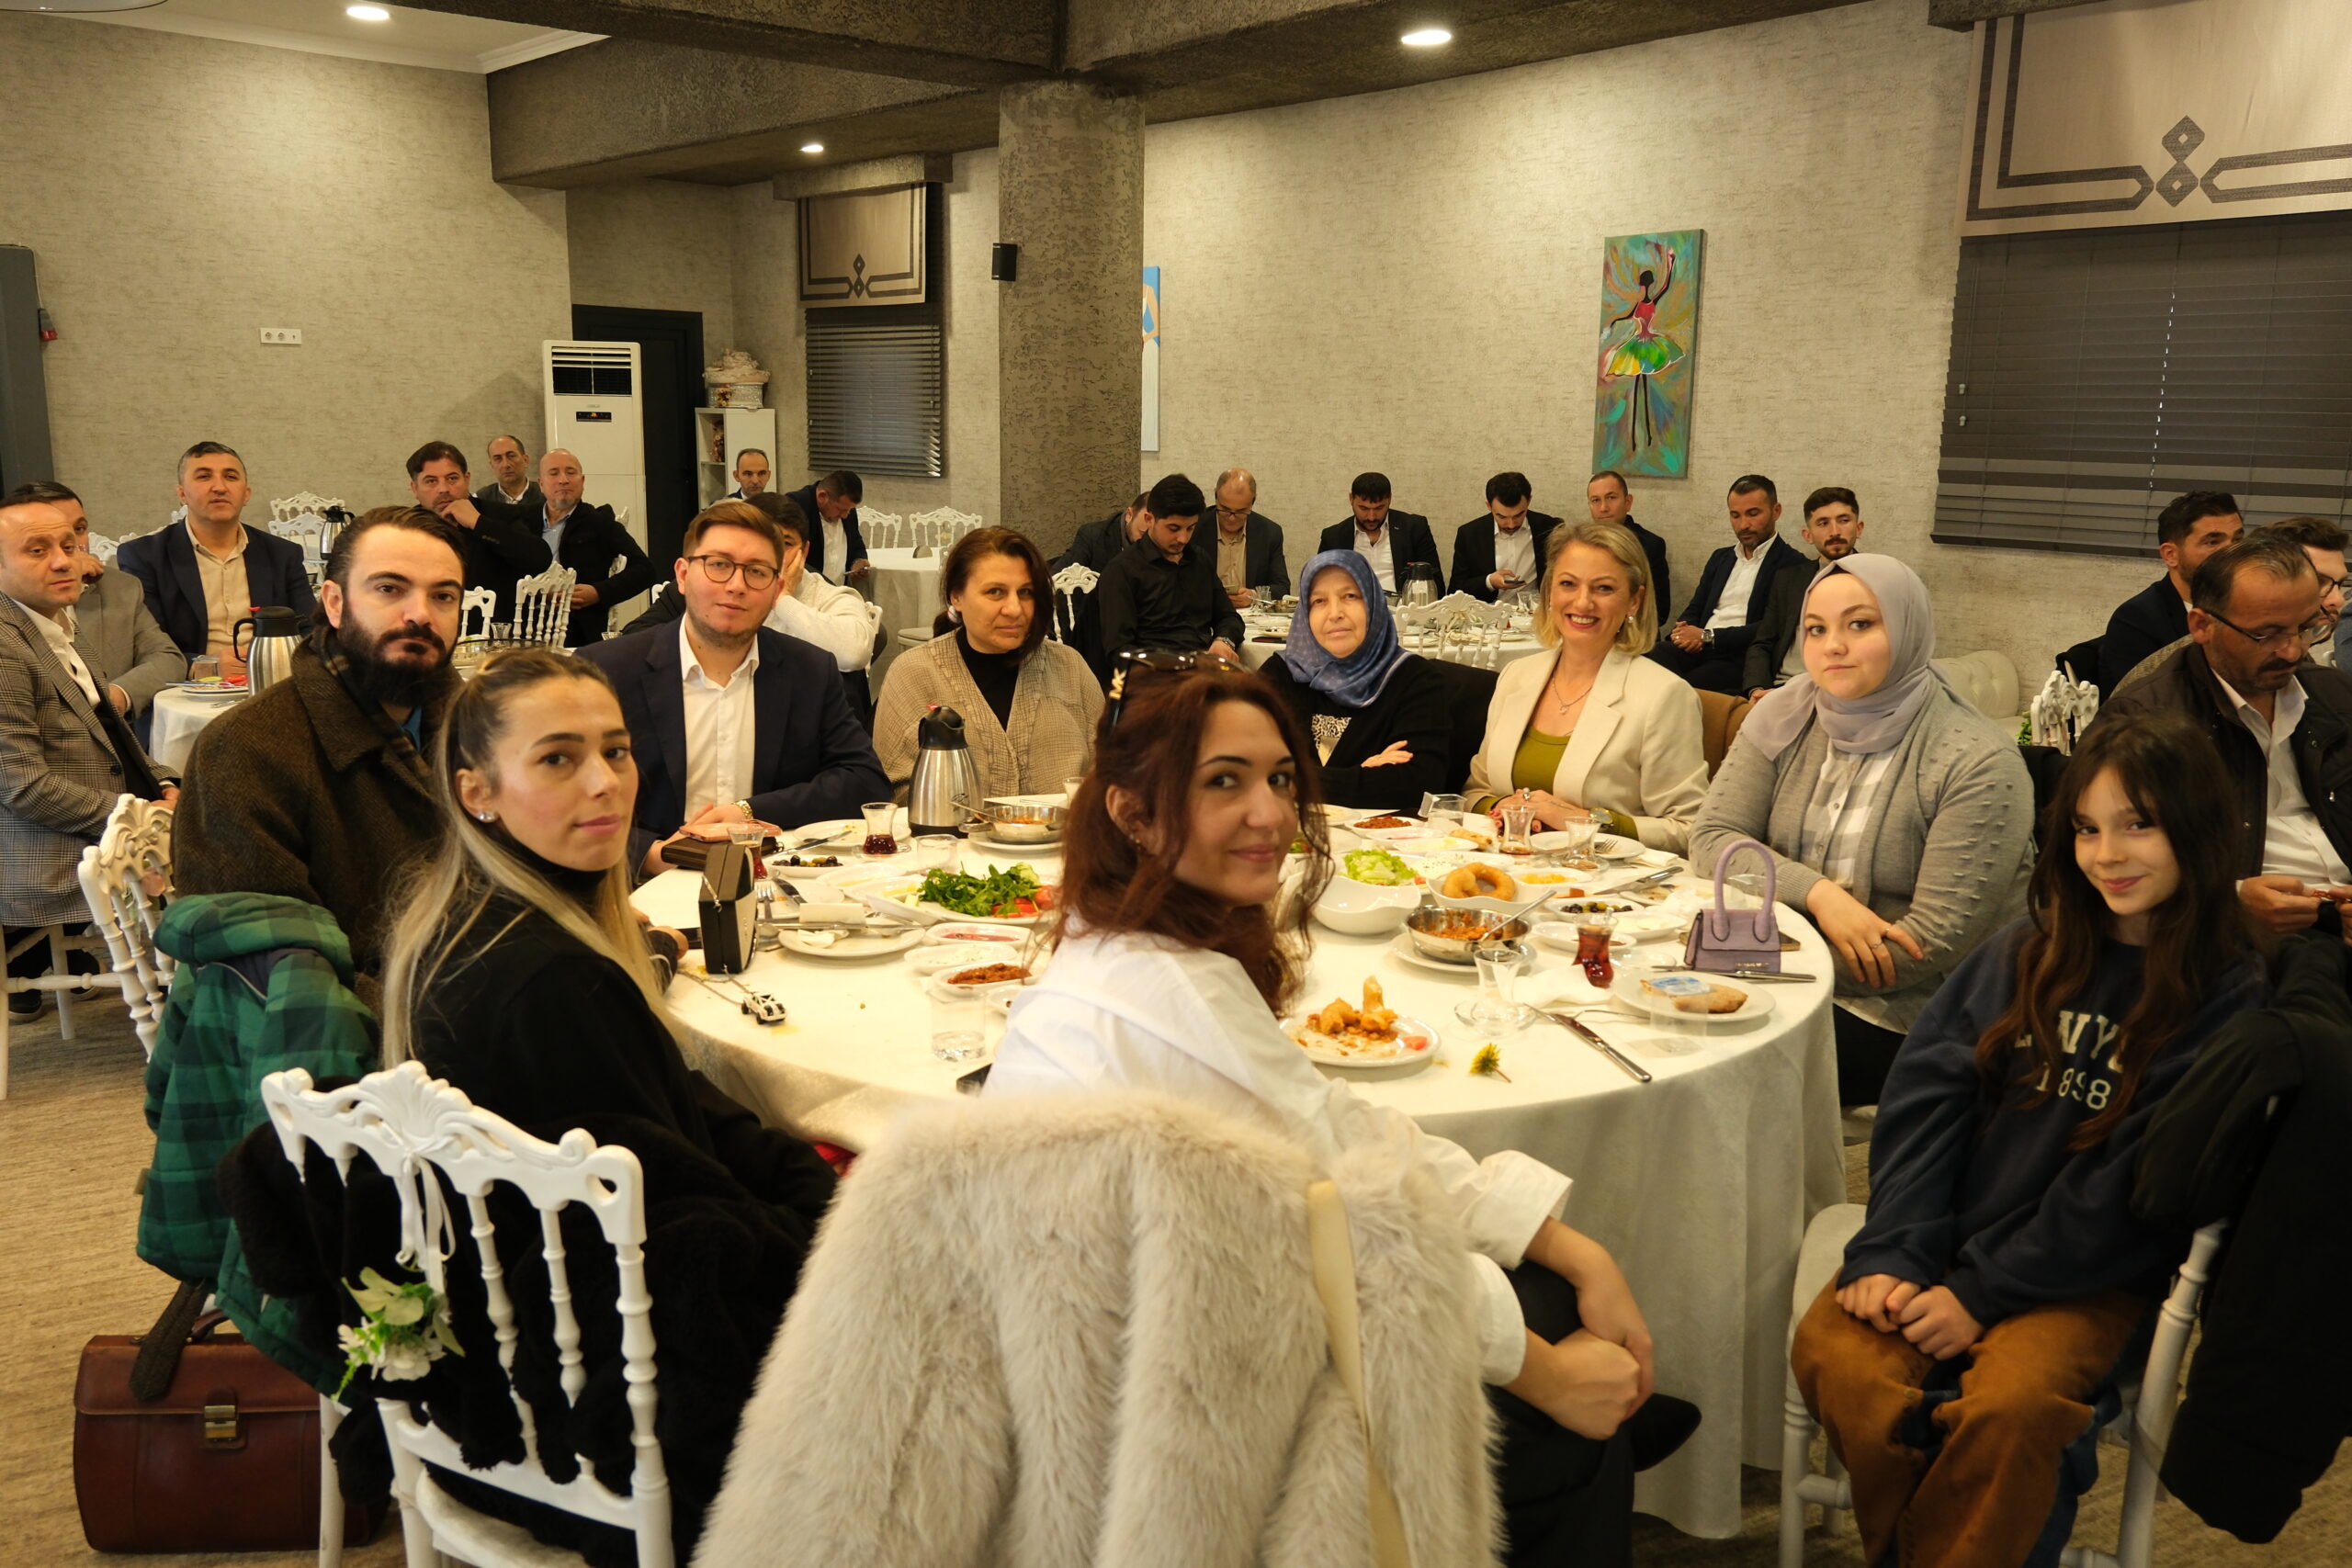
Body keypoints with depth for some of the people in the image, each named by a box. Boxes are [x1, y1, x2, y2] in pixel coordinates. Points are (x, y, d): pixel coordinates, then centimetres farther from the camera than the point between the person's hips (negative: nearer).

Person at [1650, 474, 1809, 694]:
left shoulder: (1792, 565, 2)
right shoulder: (1720, 558, 26)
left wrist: (1708, 636, -13)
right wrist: (1683, 633, -3)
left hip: (1739, 659, -6)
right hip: (1695, 649, 6)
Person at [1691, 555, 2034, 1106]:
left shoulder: (1978, 764, -14)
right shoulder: (1786, 718, 2)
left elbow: (1936, 942, -19)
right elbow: (1711, 837, -3)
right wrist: (1818, 893, -20)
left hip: (1905, 1018, -5)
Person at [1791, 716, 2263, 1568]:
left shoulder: (2228, 999, -3)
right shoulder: (2024, 954, 9)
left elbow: (2135, 1187, -9)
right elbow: (1924, 1098, 1)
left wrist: (1984, 1291, -13)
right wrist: (1891, 1255, -12)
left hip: (2092, 1274, -3)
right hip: (1944, 1241, 3)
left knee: (2009, 1406, -33)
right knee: (1834, 1354, -24)